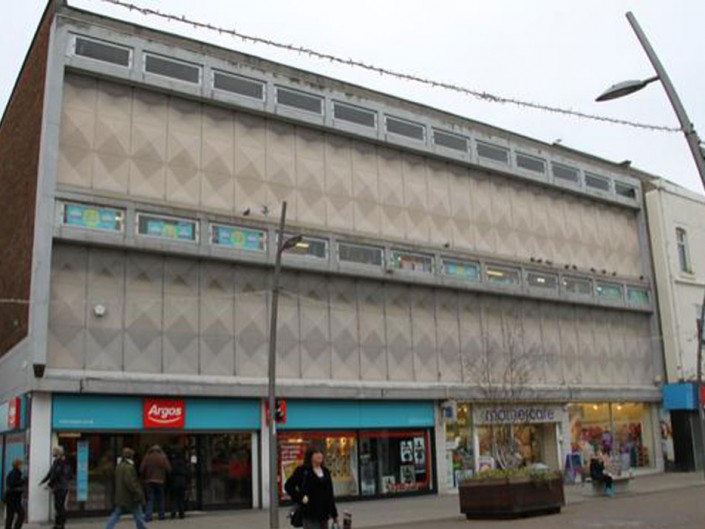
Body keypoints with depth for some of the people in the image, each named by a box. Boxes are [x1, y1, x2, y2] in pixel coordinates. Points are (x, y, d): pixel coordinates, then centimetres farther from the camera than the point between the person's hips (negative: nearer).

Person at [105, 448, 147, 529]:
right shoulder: (128, 467, -19)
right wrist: (138, 493, -18)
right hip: (130, 497, -9)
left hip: (120, 497, 9)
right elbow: (130, 482, -25)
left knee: (116, 515, 10)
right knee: (139, 516, 3)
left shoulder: (119, 466, 11)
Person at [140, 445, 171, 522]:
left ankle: (148, 516, -10)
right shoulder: (163, 458, -1)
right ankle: (161, 516, 12)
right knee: (160, 499, 11)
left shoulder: (147, 457, 1)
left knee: (150, 500, 1)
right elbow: (169, 469, -5)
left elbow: (141, 470, -4)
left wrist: (144, 478, 12)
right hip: (160, 481, 0)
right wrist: (165, 477, 14)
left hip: (149, 481, 0)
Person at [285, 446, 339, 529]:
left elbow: (330, 494, 14)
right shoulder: (302, 471, -8)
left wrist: (334, 514, 14)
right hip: (310, 513, -6)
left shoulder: (325, 471, 10)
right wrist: (300, 498, -13)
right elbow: (288, 486, -8)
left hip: (324, 513, 6)